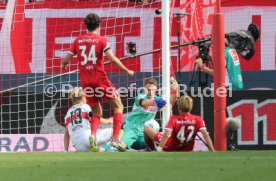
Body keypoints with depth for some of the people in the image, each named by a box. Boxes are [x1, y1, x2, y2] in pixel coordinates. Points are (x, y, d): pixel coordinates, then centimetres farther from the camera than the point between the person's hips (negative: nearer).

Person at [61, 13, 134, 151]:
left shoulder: (78, 40, 6)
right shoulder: (101, 40, -5)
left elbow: (65, 60, 8)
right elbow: (112, 59, -14)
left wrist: (64, 65, 31)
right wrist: (126, 71, -2)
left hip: (85, 81, 4)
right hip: (100, 78, -4)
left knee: (96, 111, 18)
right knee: (118, 106, 8)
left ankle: (93, 135, -8)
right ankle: (116, 138, -8)